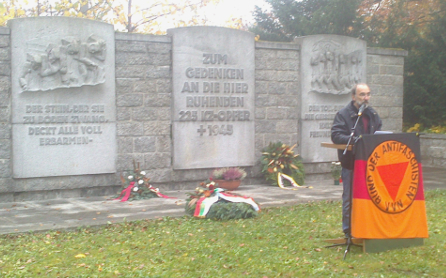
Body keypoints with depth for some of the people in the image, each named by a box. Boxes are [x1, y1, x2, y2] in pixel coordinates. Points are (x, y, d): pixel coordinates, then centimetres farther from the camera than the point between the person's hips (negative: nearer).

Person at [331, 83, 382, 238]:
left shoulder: (373, 114, 14)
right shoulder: (343, 114, -6)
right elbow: (336, 135, -16)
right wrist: (352, 139, -30)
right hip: (351, 163, -6)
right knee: (349, 197, 1)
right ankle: (348, 230, 10)